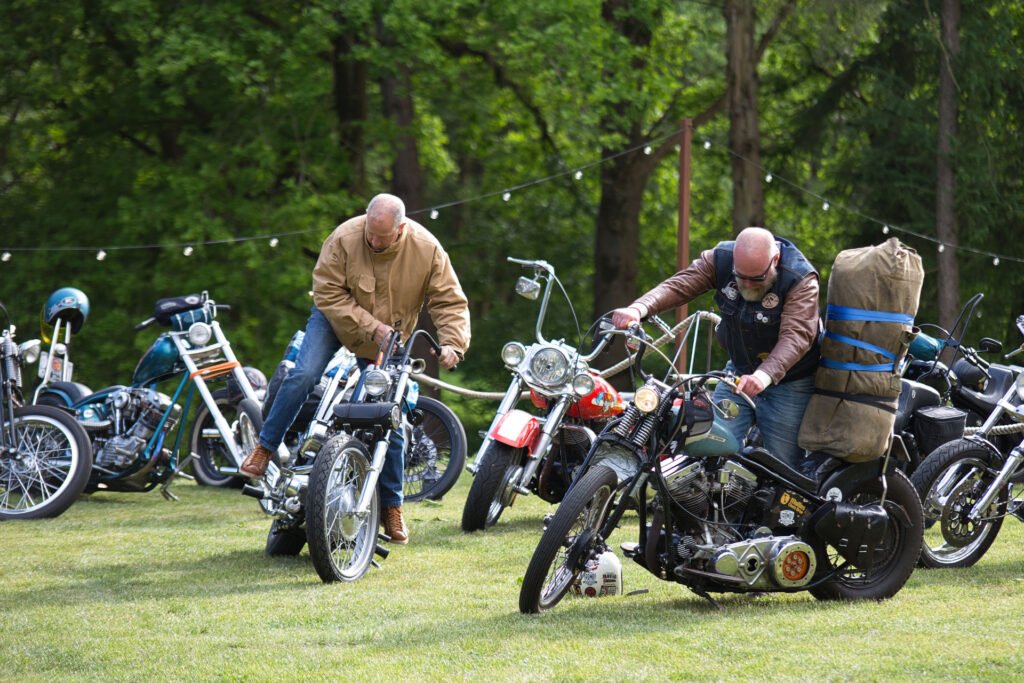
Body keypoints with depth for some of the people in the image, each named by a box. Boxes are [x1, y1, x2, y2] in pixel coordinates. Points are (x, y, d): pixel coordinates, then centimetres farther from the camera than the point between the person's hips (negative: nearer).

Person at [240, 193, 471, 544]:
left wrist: (452, 343, -32)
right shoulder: (344, 238, -26)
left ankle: (391, 506, 14)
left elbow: (450, 302, -16)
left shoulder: (427, 250, -21)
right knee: (302, 376, -25)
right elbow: (328, 294, -23)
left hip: (387, 343, 2)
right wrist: (371, 328, -29)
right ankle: (264, 450, -13)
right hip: (335, 320, -1)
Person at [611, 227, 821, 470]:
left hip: (788, 379, -4)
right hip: (738, 372, 4)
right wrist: (639, 308, -41)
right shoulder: (720, 259, -11)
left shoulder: (801, 279, -24)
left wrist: (765, 375, -52)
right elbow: (679, 285, -21)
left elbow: (796, 334, -35)